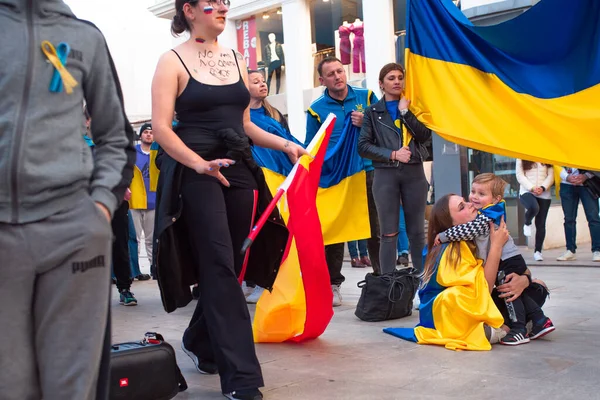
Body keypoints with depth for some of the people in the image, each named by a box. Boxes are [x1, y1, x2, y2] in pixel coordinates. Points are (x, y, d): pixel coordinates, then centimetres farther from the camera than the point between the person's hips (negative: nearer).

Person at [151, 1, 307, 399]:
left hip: (240, 171, 6)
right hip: (197, 175, -6)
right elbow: (161, 128, -10)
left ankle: (200, 342, 33)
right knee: (220, 269, -10)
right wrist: (200, 164, -23)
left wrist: (285, 144, 8)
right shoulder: (173, 61, -2)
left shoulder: (237, 60, 15)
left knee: (227, 267, 10)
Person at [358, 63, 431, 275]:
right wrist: (392, 154, -10)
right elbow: (363, 146, 0)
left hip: (414, 173, 2)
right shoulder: (373, 112, 8)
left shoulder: (413, 106, 13)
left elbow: (425, 135, -2)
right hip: (385, 175, -1)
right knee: (389, 234, -2)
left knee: (417, 231, 5)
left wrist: (405, 112, -5)